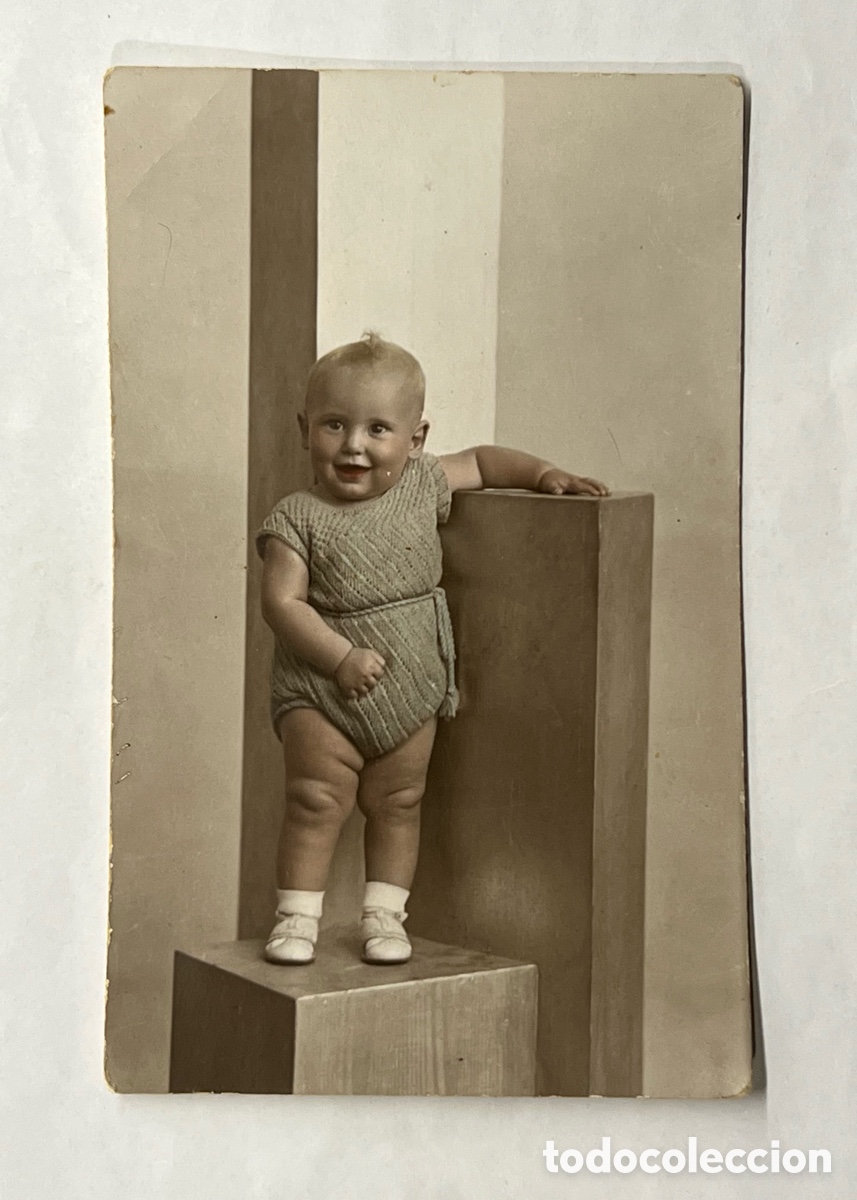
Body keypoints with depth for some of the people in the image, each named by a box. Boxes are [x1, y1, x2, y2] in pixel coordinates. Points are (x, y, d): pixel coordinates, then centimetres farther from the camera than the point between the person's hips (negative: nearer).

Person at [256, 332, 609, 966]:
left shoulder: (423, 486, -1)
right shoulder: (298, 520, -11)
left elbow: (480, 460, 16)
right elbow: (282, 601, -16)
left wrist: (544, 473, 3)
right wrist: (341, 656, -24)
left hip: (411, 688, 3)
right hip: (321, 690, -3)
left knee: (398, 804, 11)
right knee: (315, 802, -2)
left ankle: (385, 912, 23)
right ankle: (298, 914, 11)